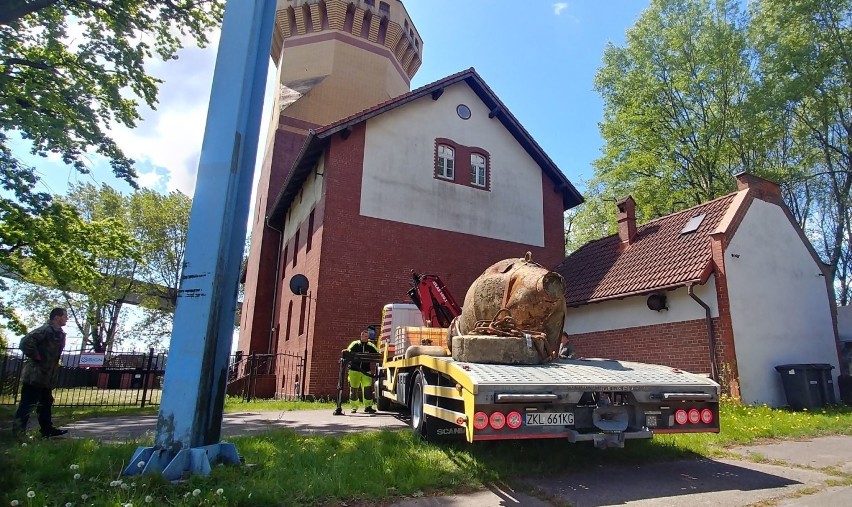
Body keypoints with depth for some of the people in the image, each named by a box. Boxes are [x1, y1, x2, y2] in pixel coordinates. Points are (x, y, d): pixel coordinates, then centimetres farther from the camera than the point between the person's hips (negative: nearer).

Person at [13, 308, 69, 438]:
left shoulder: (58, 333, 13)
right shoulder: (46, 329, -17)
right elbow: (26, 342, -28)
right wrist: (36, 356, -20)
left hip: (46, 376, 10)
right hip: (35, 375, -10)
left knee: (46, 403, 16)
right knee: (27, 405, -3)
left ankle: (47, 429, 24)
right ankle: (18, 432, 4)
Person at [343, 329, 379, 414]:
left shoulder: (371, 346, 6)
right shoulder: (355, 344, 2)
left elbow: (378, 354, 4)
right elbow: (349, 350, -12)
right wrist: (346, 351, -34)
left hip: (366, 371, 1)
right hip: (354, 370, -1)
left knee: (368, 388, -7)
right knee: (353, 389, 6)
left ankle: (368, 406, 0)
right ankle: (354, 407, 18)